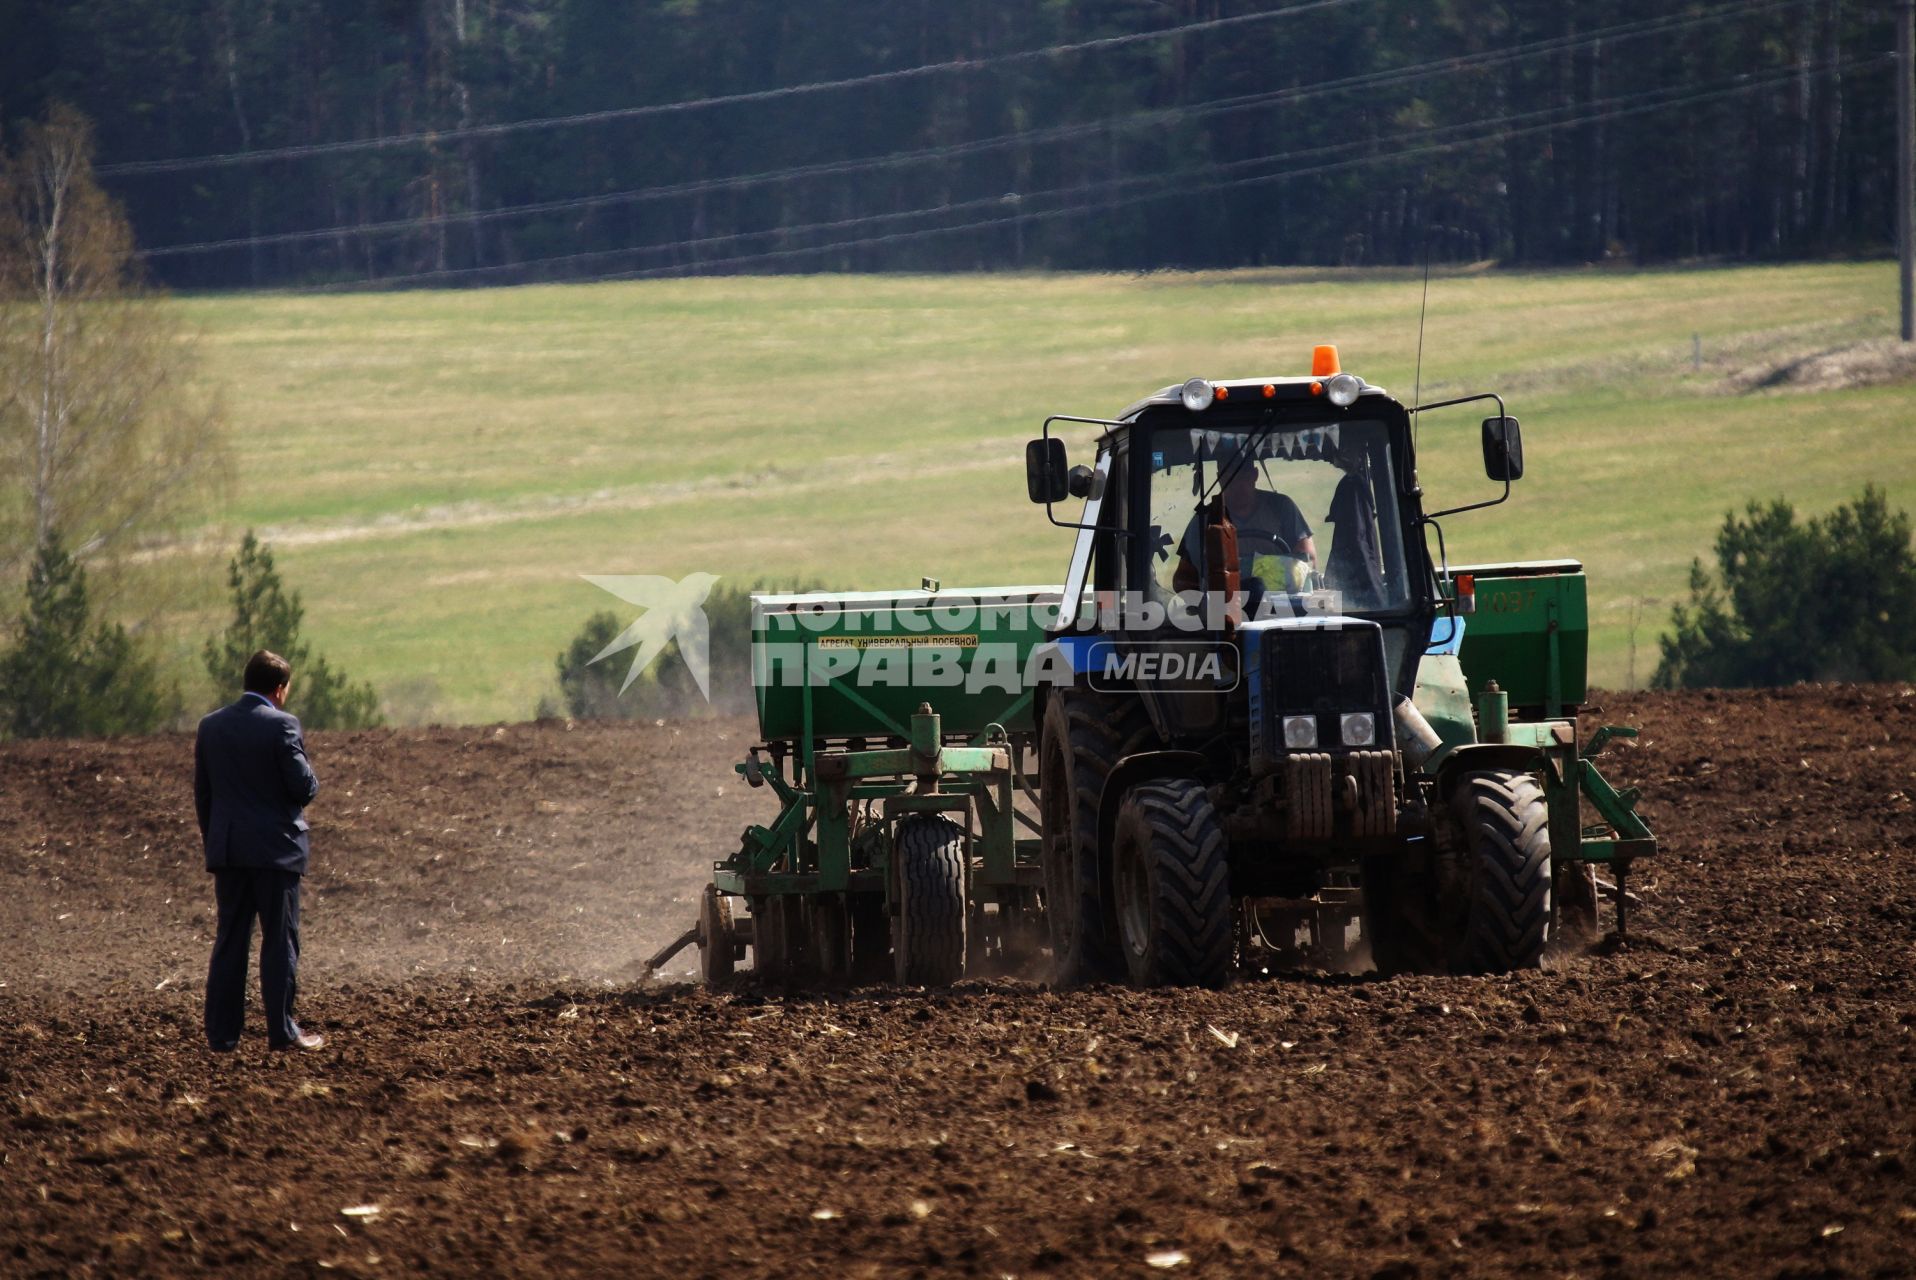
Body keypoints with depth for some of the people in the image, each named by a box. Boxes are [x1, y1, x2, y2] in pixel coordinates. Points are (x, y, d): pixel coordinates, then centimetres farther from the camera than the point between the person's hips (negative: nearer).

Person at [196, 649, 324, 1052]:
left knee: (229, 942, 8)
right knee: (280, 942, 2)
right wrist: (309, 780, 9)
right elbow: (304, 787, -14)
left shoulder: (211, 727, 6)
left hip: (226, 850, 5)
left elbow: (202, 793, 10)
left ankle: (222, 1034, 6)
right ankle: (281, 1031, 3)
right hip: (276, 849, -5)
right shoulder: (281, 725, -12)